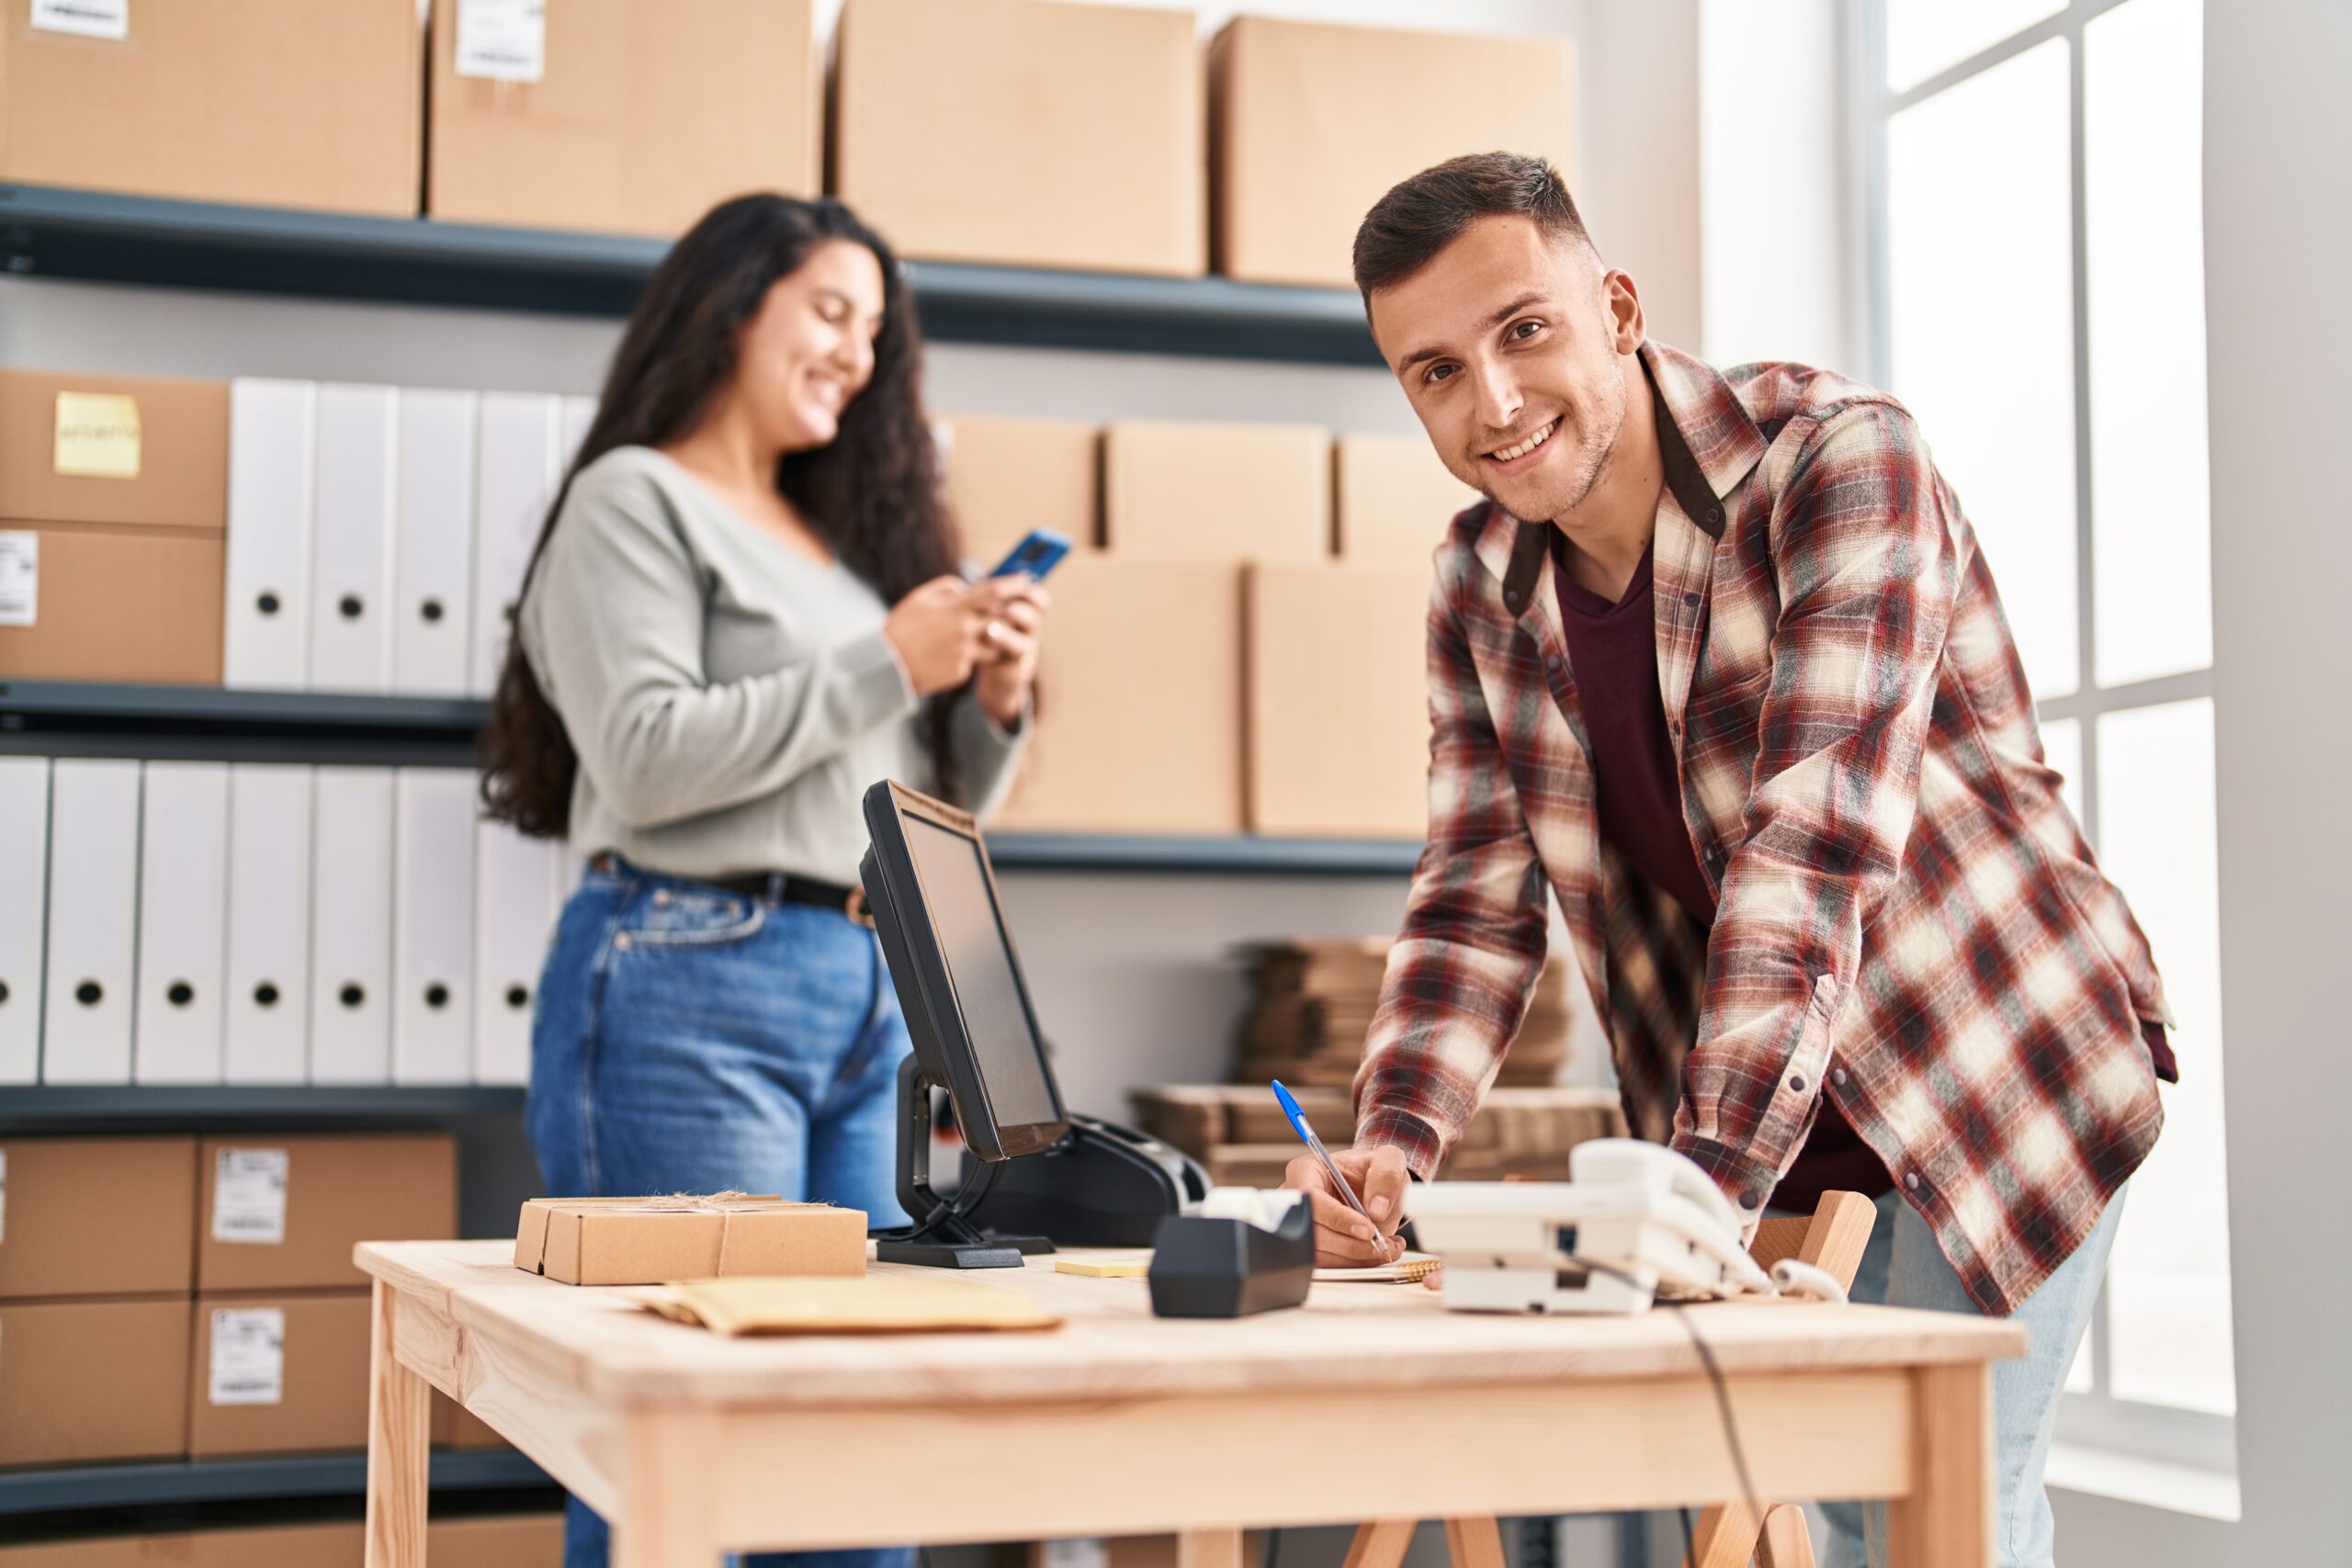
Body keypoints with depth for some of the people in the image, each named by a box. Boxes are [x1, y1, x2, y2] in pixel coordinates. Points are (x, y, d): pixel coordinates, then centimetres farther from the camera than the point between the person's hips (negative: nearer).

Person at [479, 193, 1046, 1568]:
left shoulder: (850, 536, 20)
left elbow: (935, 812, 24)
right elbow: (643, 757, -12)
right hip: (696, 988, -7)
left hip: (872, 1001, 7)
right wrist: (883, 669, -10)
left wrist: (995, 703, 4)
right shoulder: (636, 500, 2)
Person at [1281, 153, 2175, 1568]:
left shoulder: (1839, 459, -22)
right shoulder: (1481, 586, -2)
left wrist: (1702, 1187, -39)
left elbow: (1815, 849, -32)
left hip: (1997, 1082, -5)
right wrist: (1392, 1146, -21)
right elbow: (1475, 903, -3)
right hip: (1753, 1142, 5)